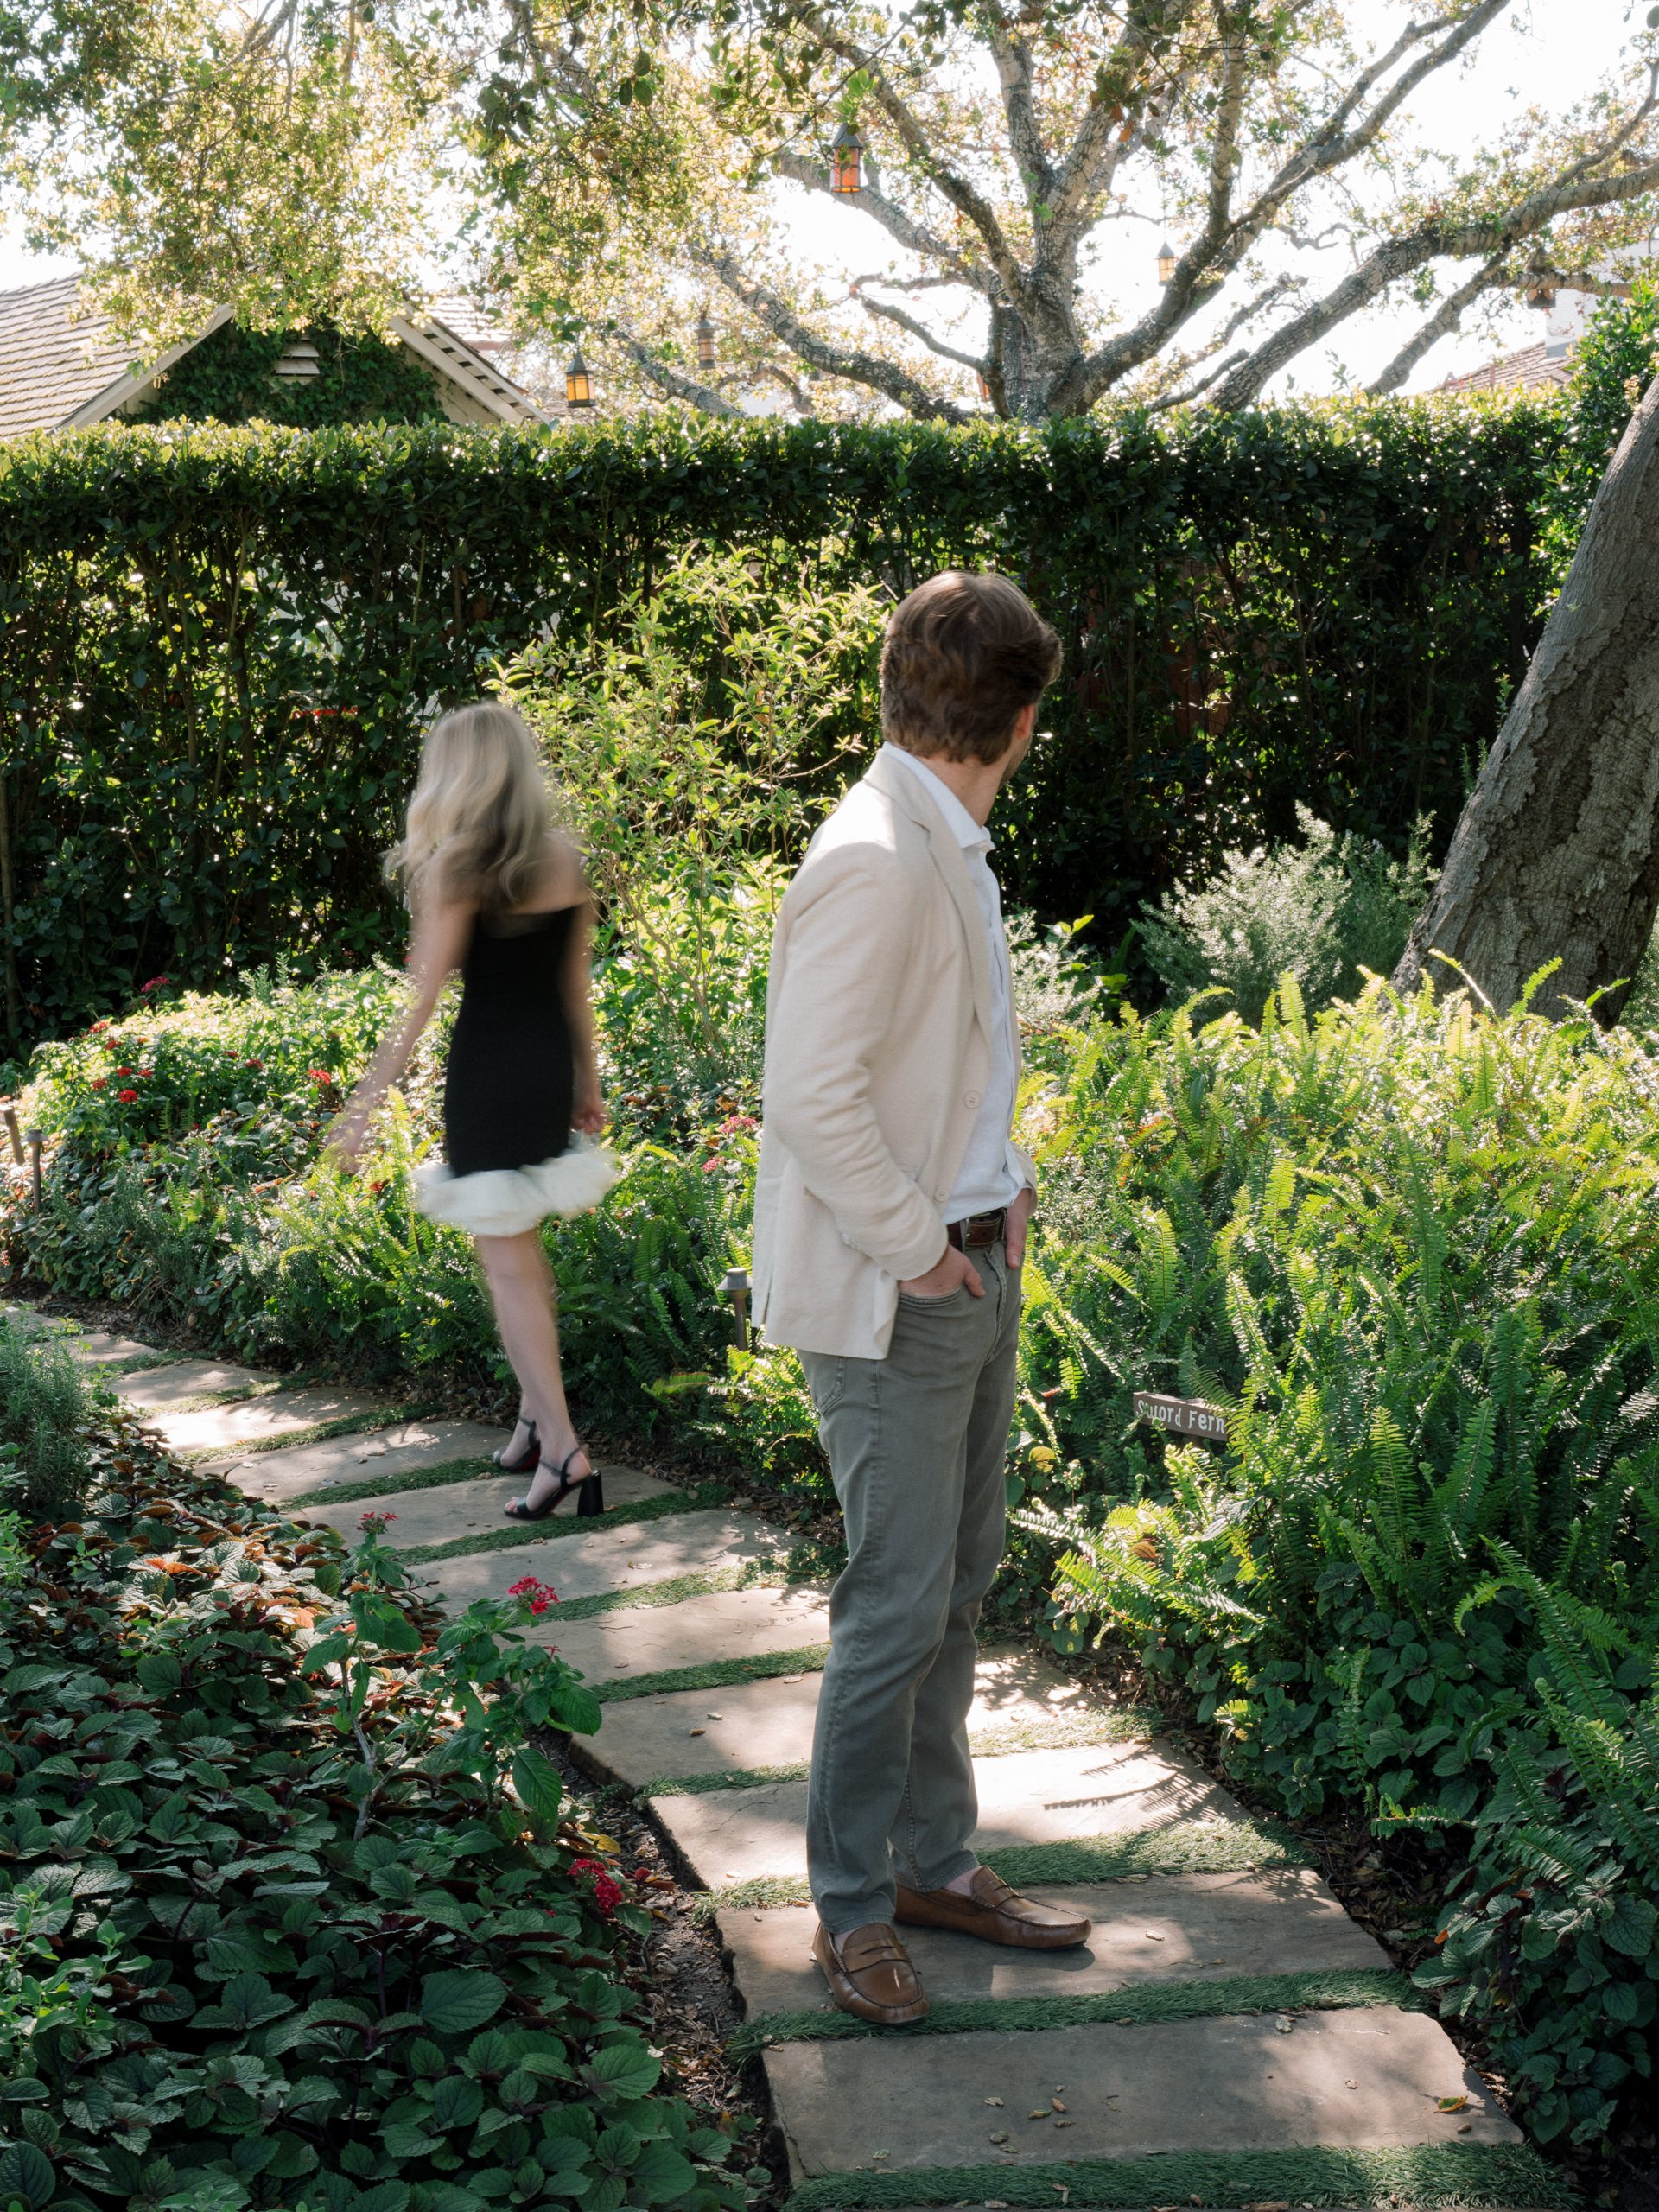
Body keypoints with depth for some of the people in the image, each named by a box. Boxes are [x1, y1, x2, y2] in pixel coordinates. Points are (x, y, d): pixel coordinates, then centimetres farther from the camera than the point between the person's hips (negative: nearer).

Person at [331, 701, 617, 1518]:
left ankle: (562, 1447, -5)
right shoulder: (565, 860, 4)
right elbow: (576, 984, 10)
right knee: (524, 1247, 20)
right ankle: (535, 1418, 26)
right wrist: (588, 1079, 19)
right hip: (551, 1066, 6)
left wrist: (368, 1099, -9)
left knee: (508, 1265, -1)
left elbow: (422, 995, -14)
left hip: (486, 1075, -6)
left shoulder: (454, 867, -12)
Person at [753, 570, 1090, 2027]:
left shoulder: (952, 852, 11)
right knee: (900, 1605, -1)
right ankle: (851, 1907, 15)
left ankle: (934, 1859, 30)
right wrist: (917, 1250, -17)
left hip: (972, 1273, 10)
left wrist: (1001, 1191, 10)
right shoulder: (875, 865, -20)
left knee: (960, 1581, 16)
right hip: (889, 1301, -9)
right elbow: (812, 1098, -25)